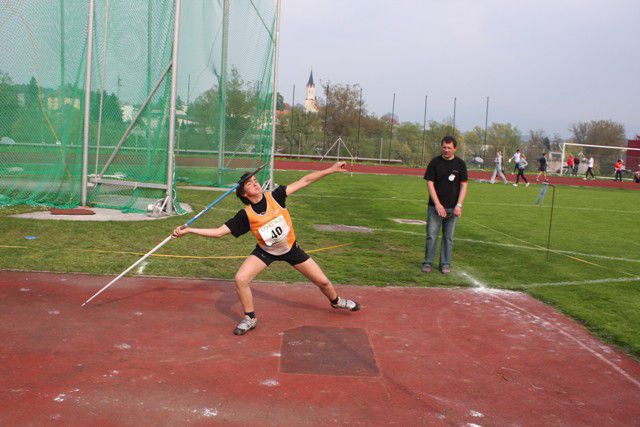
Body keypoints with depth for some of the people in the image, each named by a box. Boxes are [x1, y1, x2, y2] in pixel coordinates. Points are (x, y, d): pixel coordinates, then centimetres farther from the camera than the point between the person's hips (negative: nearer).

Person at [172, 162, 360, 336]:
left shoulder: (275, 196, -20)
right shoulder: (245, 215, -20)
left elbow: (304, 181, -20)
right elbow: (218, 232, -17)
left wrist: (332, 169, -23)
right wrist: (188, 230, -24)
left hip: (291, 248, 0)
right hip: (265, 251, 0)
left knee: (323, 281, 6)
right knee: (241, 279, -21)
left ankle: (336, 301, 42)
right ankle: (250, 318, 3)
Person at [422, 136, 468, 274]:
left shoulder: (460, 164, 3)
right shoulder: (435, 162, 0)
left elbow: (463, 185, 3)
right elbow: (430, 183, -3)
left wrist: (459, 205, -8)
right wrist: (437, 204, -12)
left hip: (453, 207, 1)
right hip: (435, 206, -1)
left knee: (448, 237, 6)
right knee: (431, 235, -2)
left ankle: (445, 264, 17)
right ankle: (428, 262, 10)